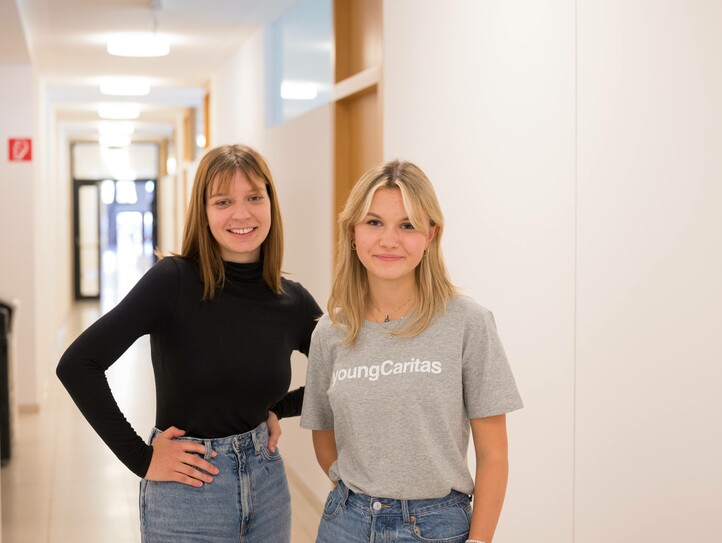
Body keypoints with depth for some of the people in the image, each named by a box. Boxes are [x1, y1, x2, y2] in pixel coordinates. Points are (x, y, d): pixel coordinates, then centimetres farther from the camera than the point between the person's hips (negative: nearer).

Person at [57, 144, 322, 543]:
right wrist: (141, 458, -18)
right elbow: (77, 365, -22)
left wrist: (278, 409, 0)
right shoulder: (173, 280, -14)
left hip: (268, 487, 4)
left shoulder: (293, 301, -2)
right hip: (186, 495, -4)